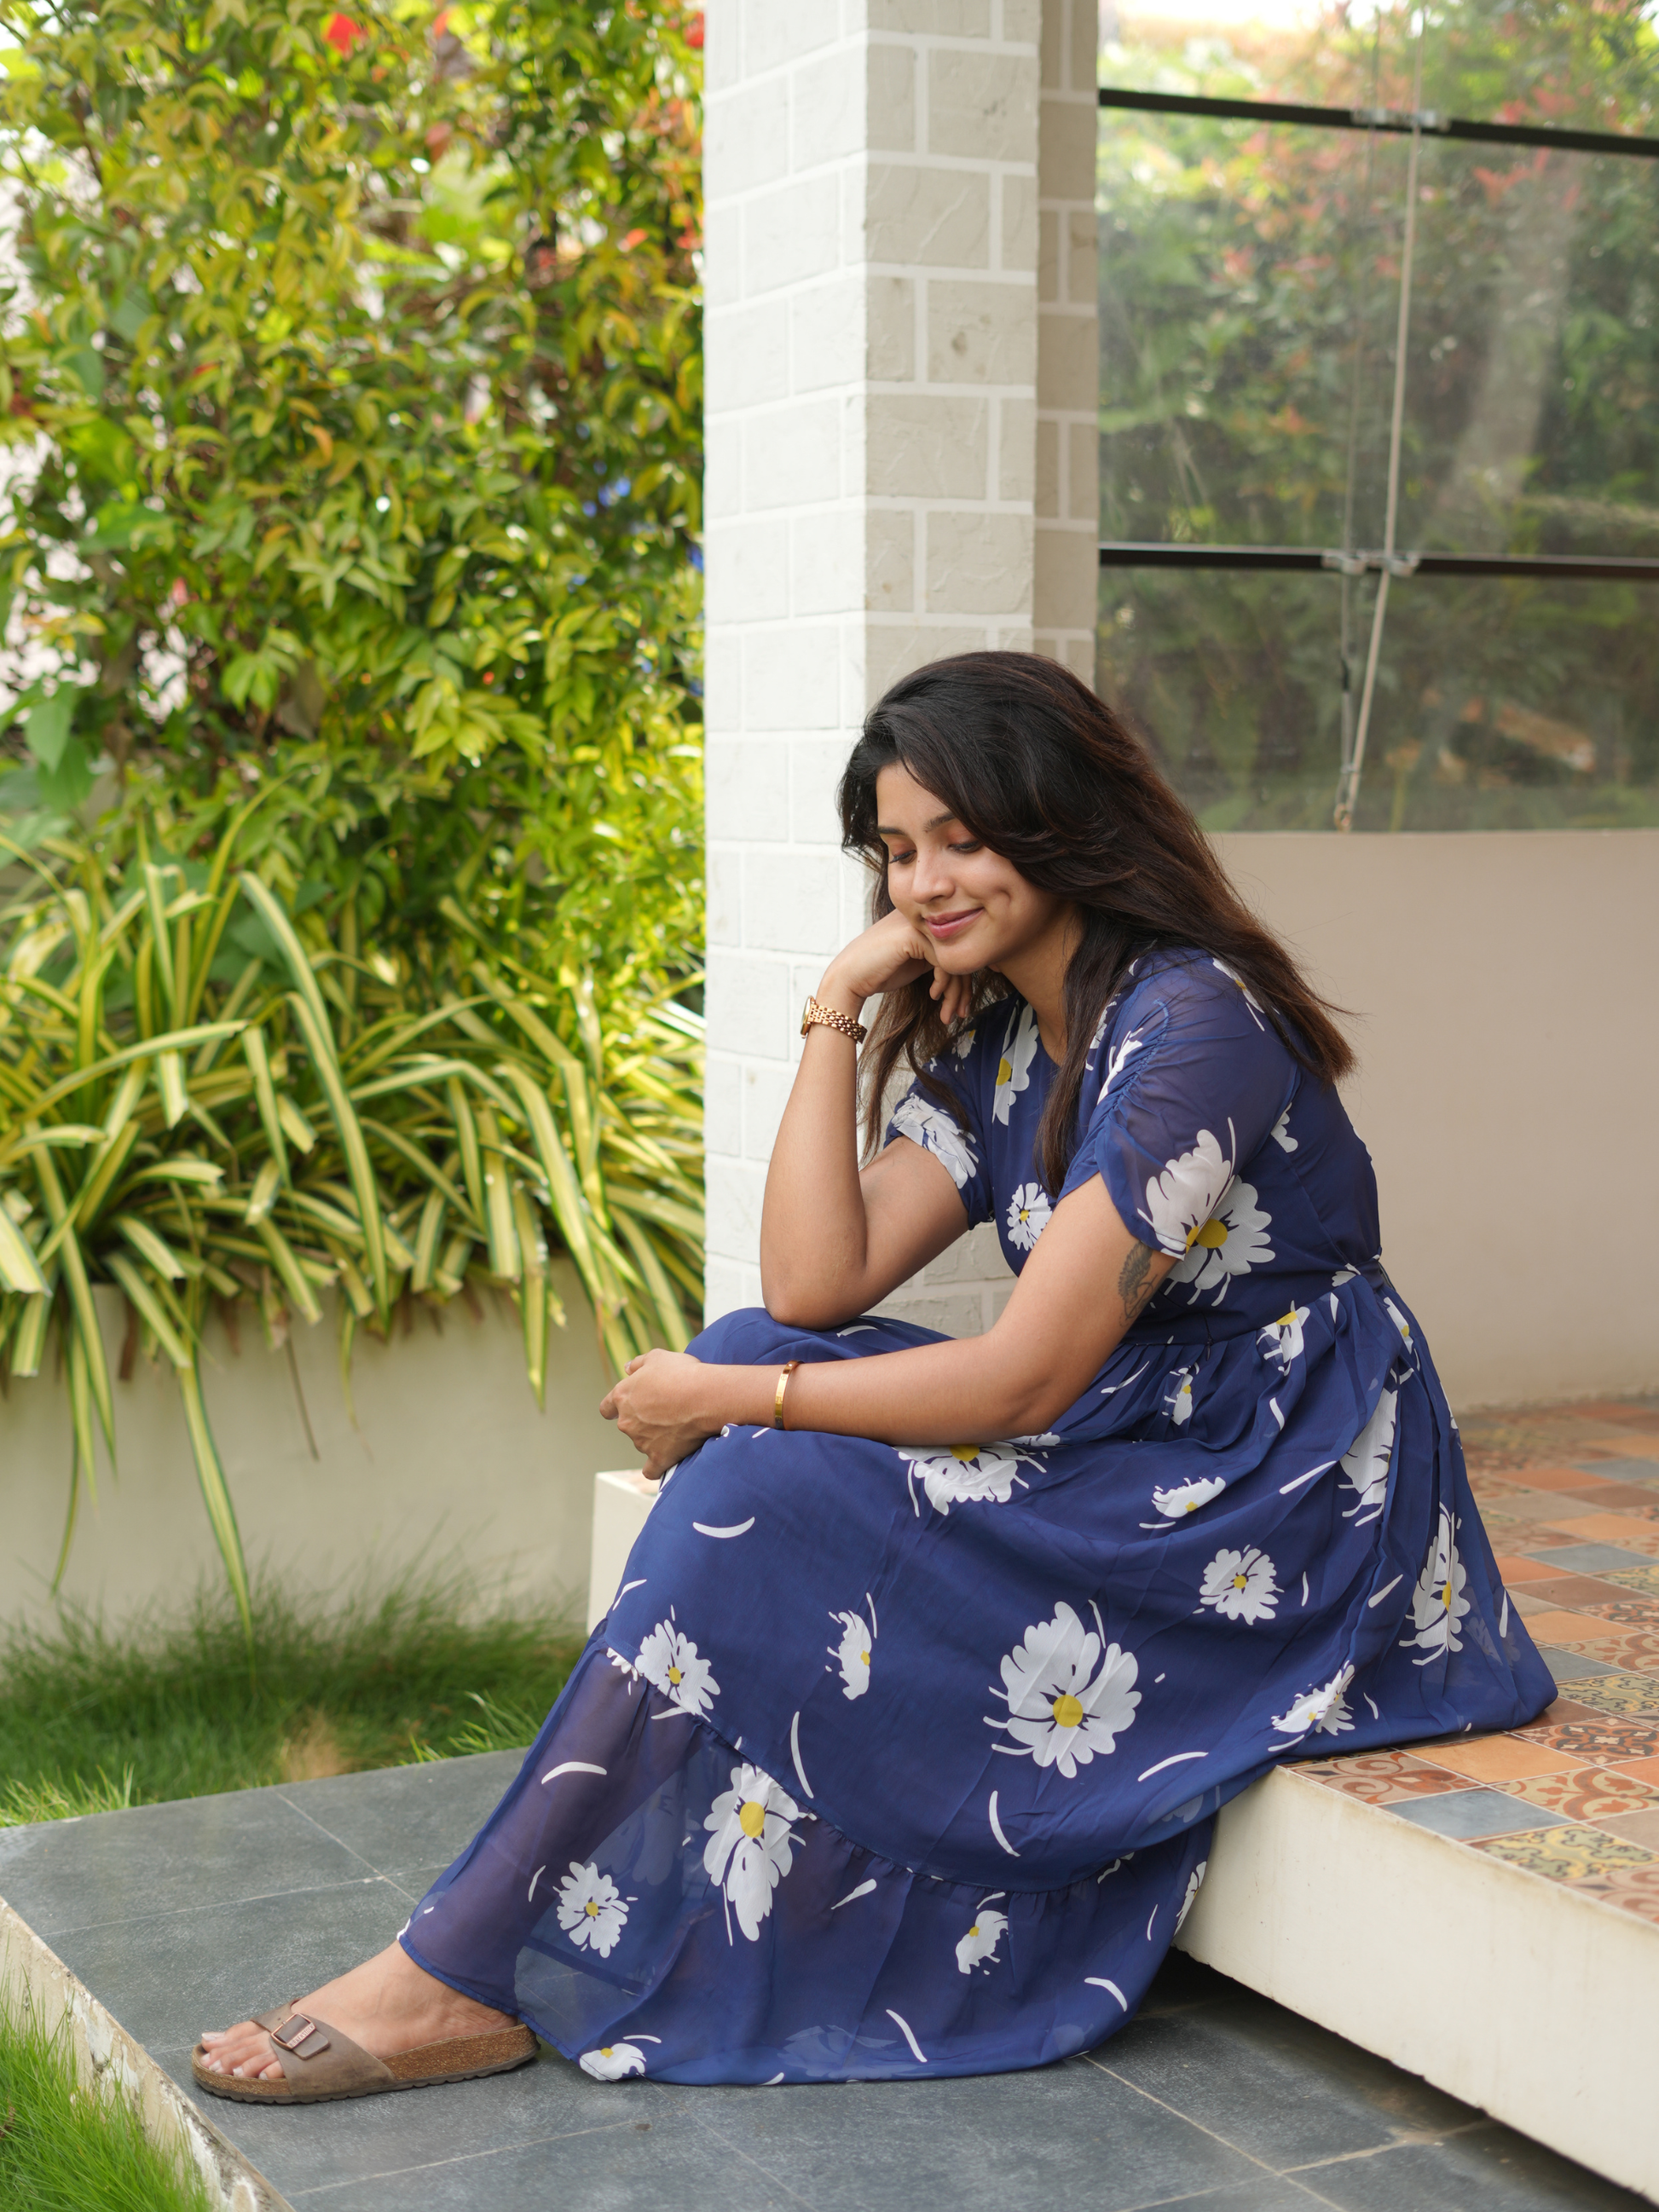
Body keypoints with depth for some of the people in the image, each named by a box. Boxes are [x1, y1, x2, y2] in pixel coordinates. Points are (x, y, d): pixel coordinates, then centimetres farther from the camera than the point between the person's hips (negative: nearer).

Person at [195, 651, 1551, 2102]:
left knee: (768, 1486, -21)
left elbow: (1021, 1382, -22)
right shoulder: (993, 1039, 9)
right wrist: (839, 1008, -3)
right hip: (1137, 1434, 8)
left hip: (1283, 1504, -8)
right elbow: (814, 1287, -3)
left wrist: (726, 1403, -15)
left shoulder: (1190, 1026, -19)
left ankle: (463, 1977, -12)